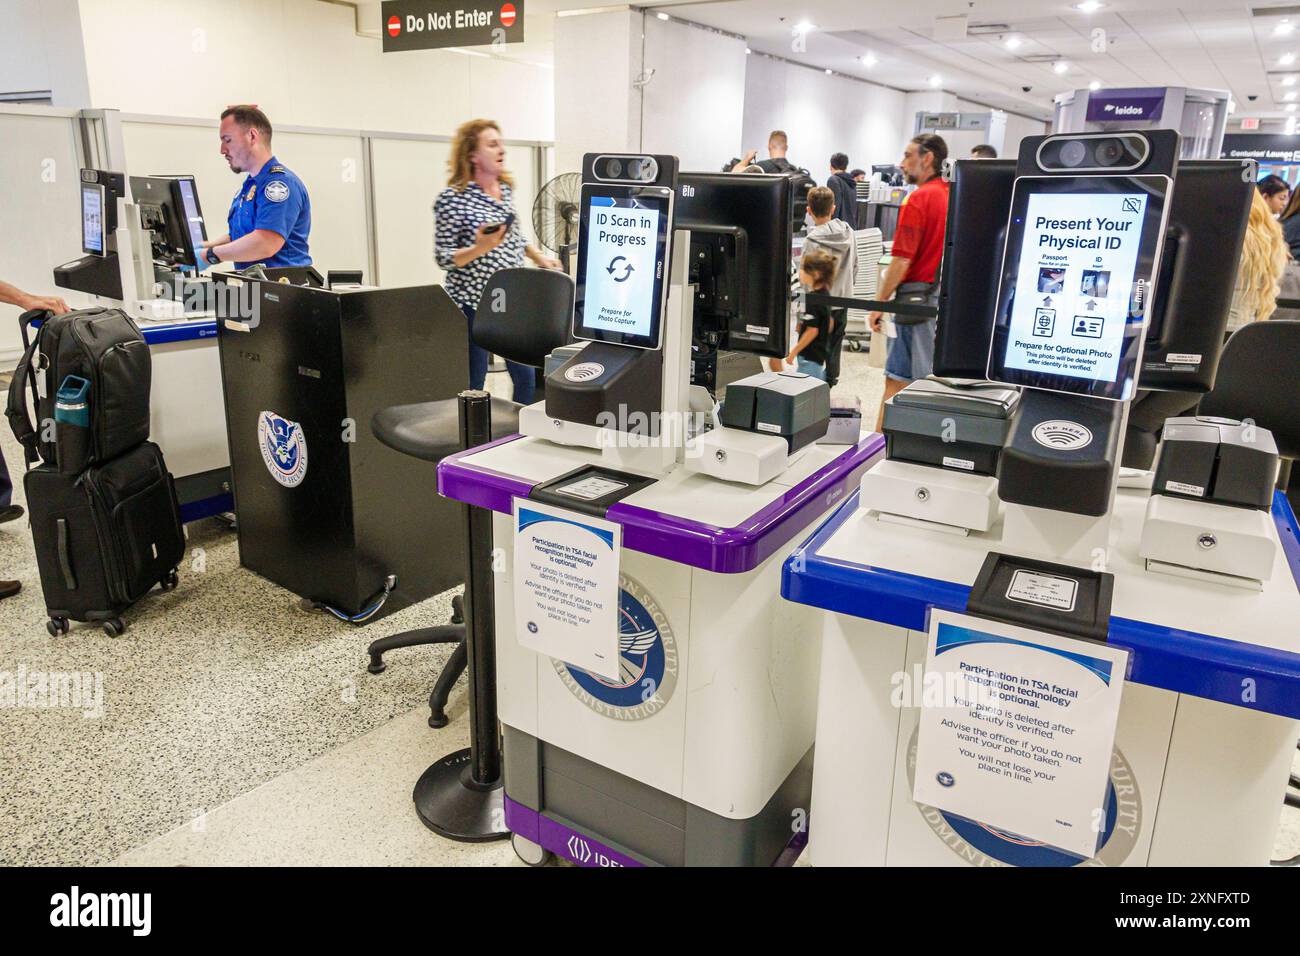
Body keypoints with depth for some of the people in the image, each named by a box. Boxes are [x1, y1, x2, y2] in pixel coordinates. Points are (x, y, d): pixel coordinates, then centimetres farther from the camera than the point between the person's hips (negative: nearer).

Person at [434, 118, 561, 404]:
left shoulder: (506, 188, 8)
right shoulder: (452, 198, -13)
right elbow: (443, 258, -13)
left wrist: (539, 258, 20)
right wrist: (479, 249, -28)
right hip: (473, 304, -6)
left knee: (526, 376, 10)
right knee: (472, 385, 1)